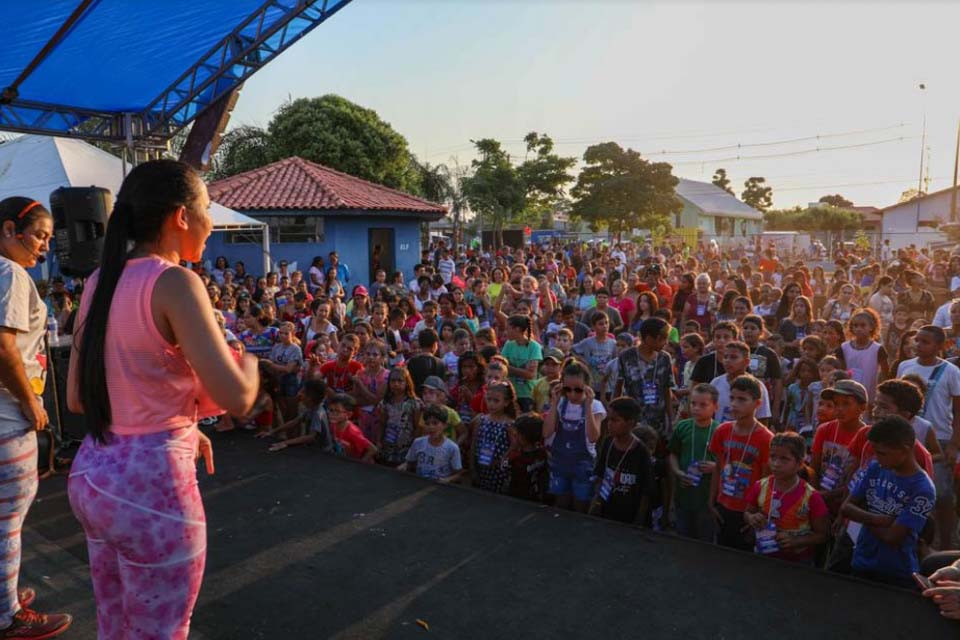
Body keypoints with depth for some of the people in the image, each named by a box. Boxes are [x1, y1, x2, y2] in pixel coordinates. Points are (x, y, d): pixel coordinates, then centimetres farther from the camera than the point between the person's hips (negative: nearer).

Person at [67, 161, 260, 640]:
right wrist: (248, 360, -2)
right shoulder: (174, 281, -18)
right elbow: (237, 398, -24)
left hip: (92, 474, 8)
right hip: (150, 481, -8)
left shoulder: (101, 281, 6)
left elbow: (78, 398, 12)